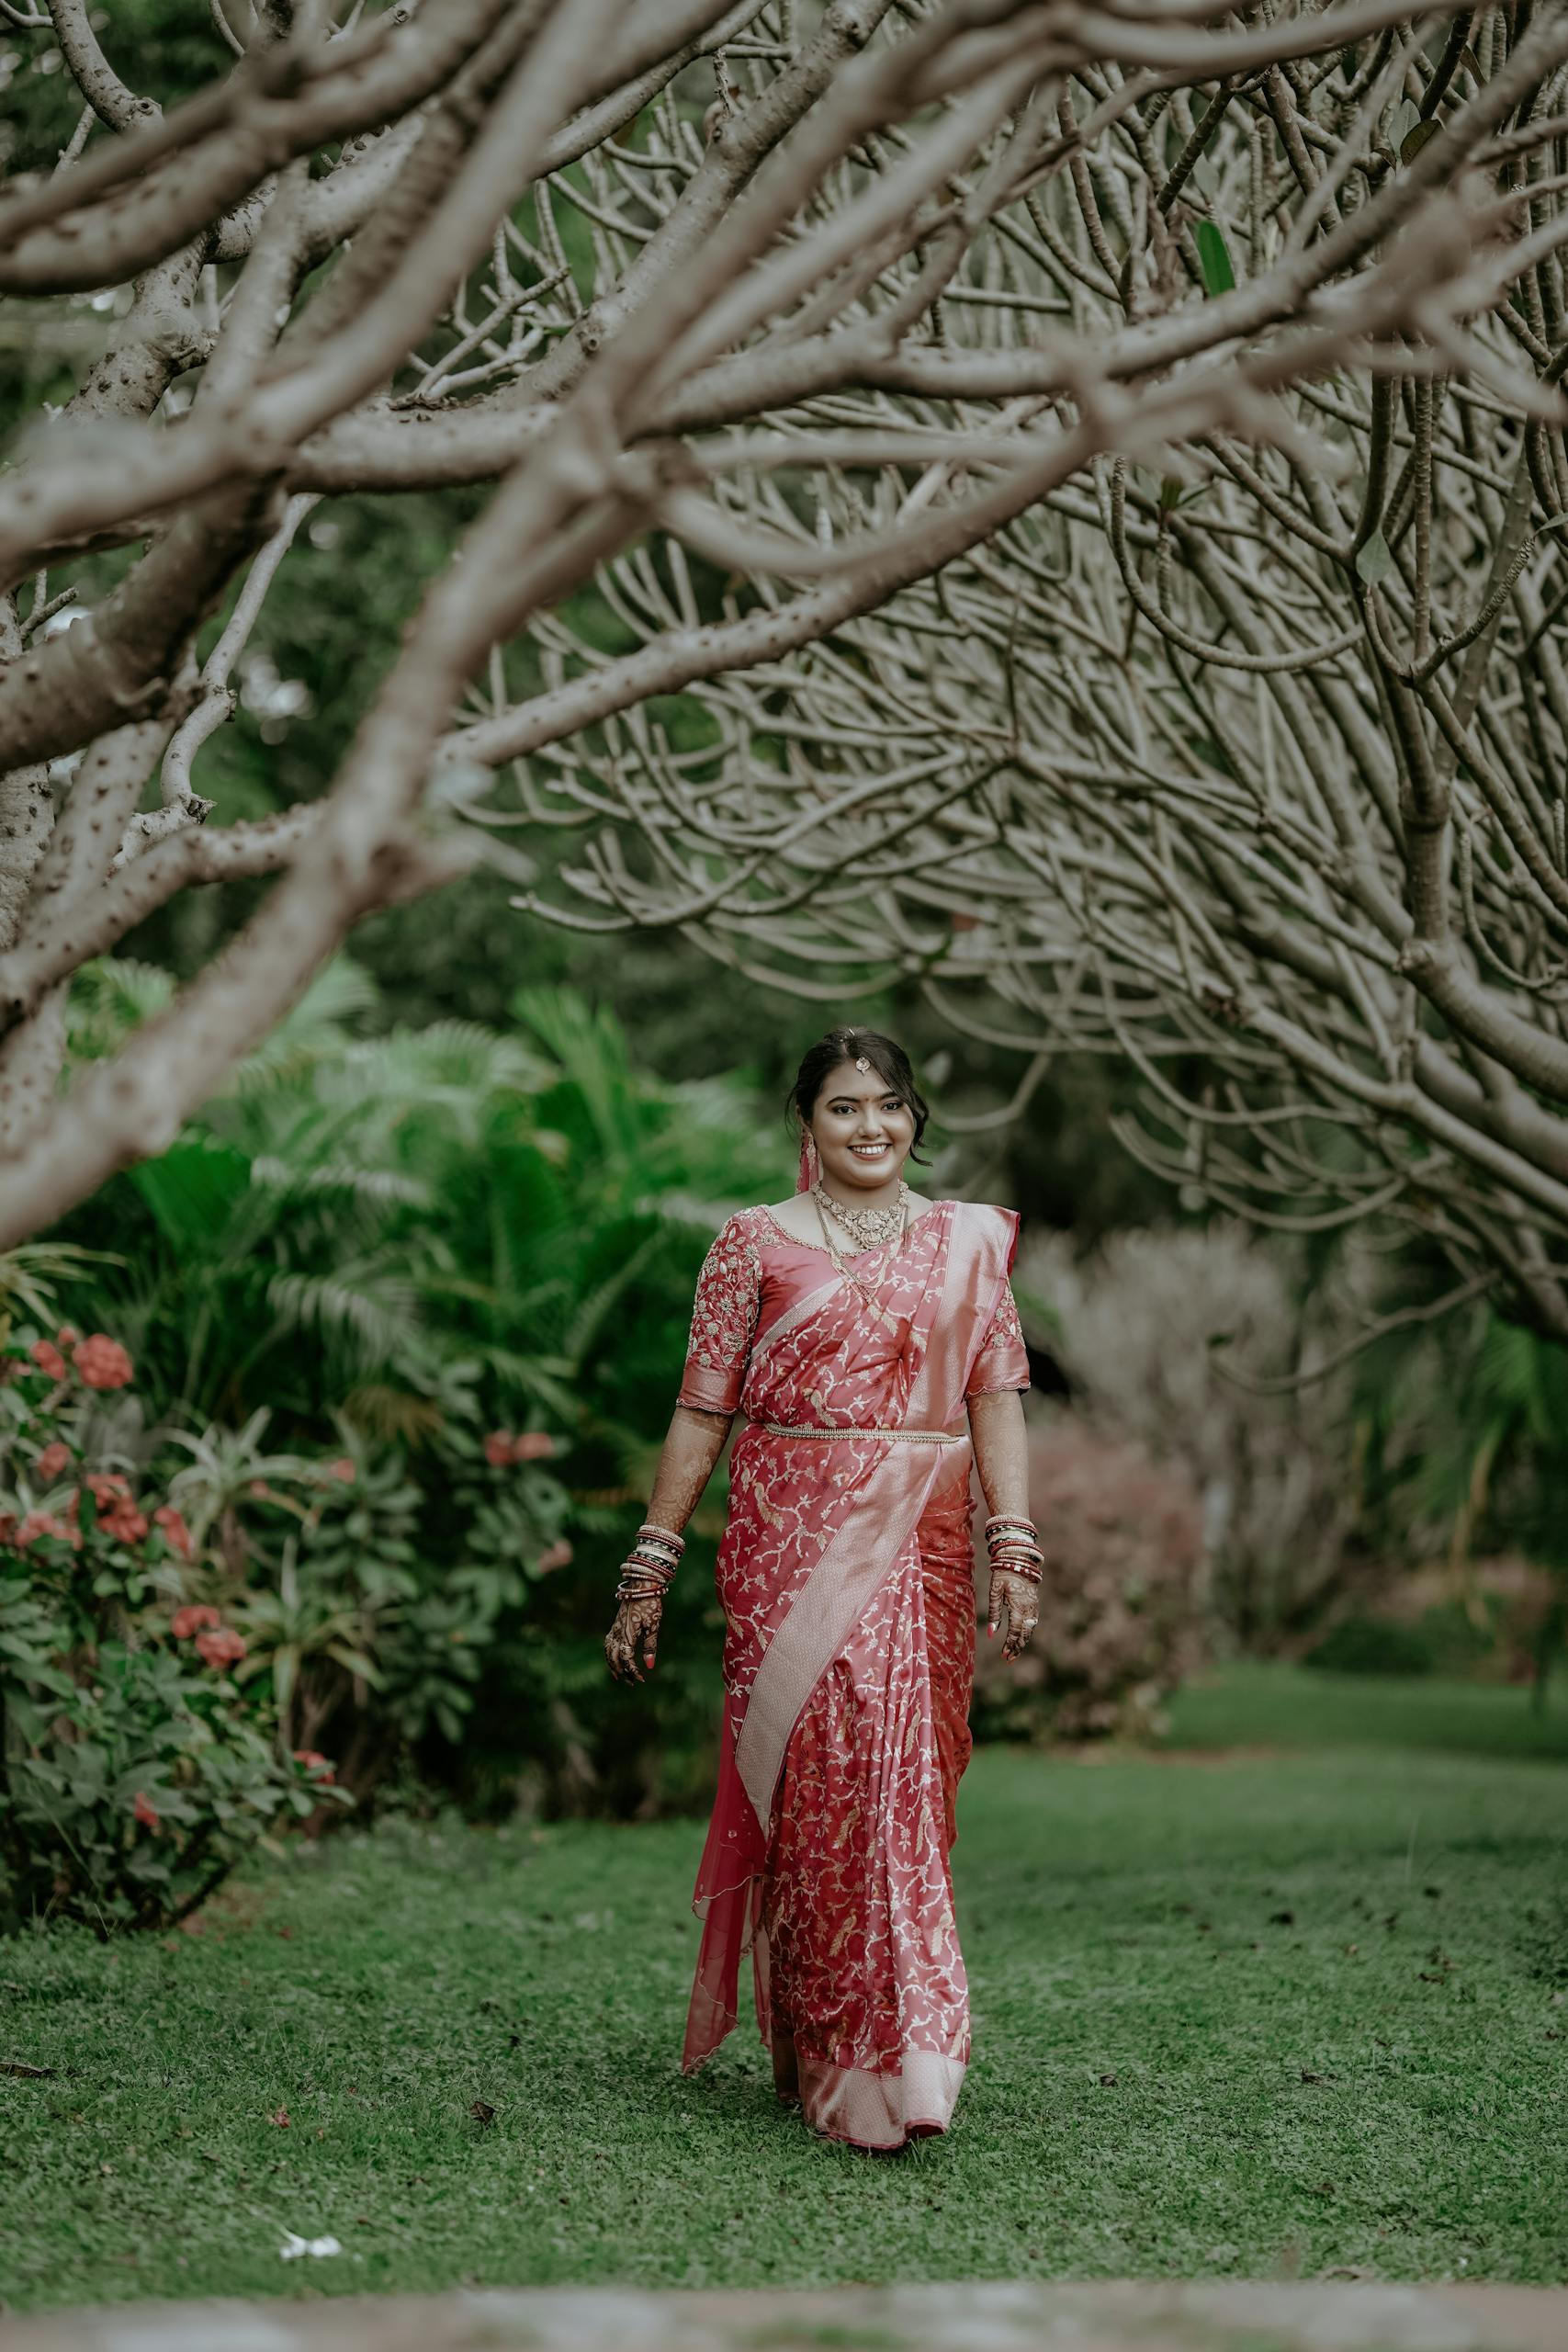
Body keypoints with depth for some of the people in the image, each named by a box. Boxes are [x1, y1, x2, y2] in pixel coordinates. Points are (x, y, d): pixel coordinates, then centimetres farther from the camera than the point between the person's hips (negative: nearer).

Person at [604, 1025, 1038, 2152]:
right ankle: (845, 2059, -5)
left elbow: (998, 1400, 6)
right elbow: (702, 1412, 5)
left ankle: (894, 2051, 17)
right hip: (793, 1541, -2)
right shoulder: (757, 1244, 6)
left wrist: (1014, 1547, -5)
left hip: (922, 1549, 2)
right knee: (820, 1777, -10)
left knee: (906, 1782, 2)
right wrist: (650, 1569, 2)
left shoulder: (968, 1240, 12)